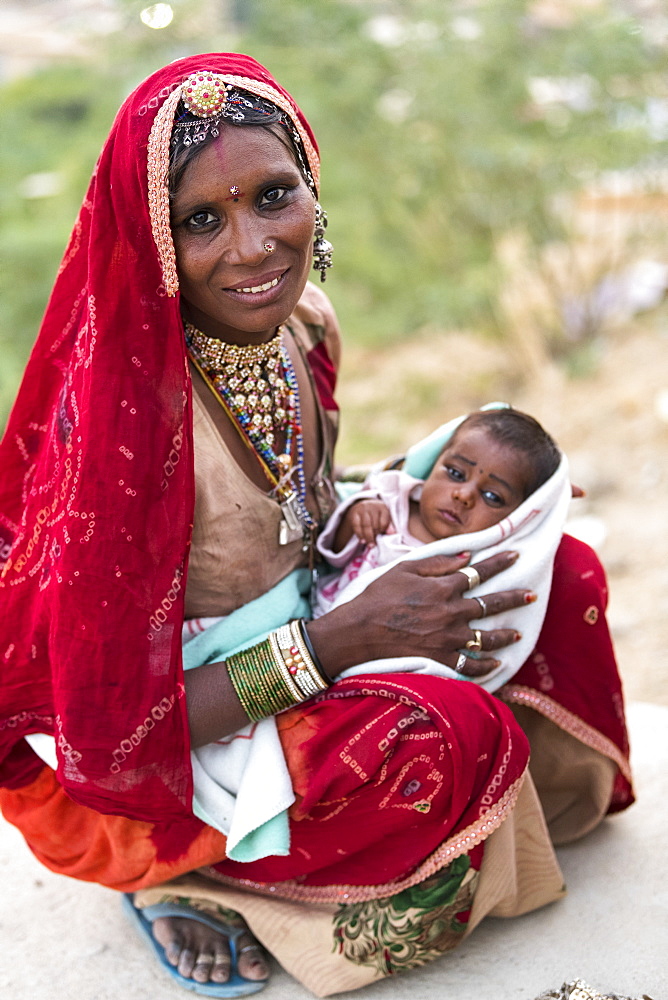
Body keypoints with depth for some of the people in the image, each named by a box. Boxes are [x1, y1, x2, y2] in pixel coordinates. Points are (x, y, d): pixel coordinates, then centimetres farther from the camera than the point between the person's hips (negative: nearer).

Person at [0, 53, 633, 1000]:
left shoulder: (305, 323, -6)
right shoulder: (119, 407, -28)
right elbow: (115, 727, -24)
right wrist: (344, 639, -27)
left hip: (298, 642, 8)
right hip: (133, 768, -7)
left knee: (563, 572, -1)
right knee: (444, 733, -31)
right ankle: (188, 877, -4)